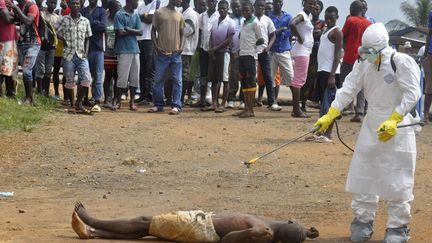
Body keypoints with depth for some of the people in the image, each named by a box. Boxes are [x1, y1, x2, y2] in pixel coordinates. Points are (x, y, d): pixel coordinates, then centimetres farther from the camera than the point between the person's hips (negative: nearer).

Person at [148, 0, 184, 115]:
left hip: (176, 53, 2)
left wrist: (181, 47, 0)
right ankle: (158, 104, 11)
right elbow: (153, 31, 4)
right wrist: (156, 46, -8)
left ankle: (176, 106, -1)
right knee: (158, 80, 2)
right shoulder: (159, 13, 2)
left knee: (177, 80, -2)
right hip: (162, 53, -2)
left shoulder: (179, 16, 11)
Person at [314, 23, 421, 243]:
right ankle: (363, 221, 22)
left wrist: (393, 120, -24)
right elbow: (348, 89, 1)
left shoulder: (402, 62, -16)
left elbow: (412, 94, -18)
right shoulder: (364, 65, 2)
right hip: (372, 125, 6)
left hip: (398, 126, -6)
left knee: (396, 179, -3)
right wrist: (329, 116, -7)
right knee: (362, 173, 8)